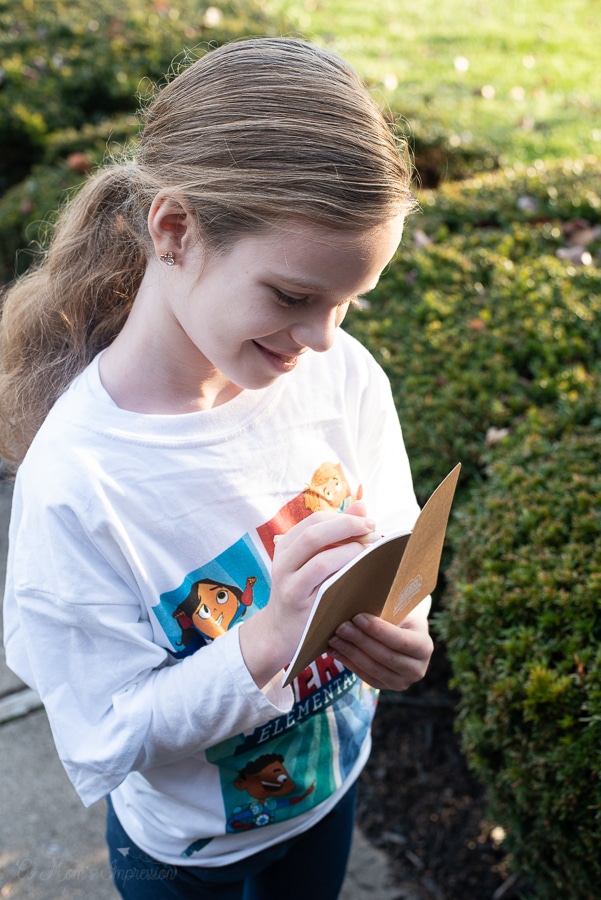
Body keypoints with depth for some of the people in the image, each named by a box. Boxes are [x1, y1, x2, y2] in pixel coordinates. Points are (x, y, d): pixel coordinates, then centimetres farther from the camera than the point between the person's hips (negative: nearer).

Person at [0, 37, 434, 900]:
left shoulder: (343, 375, -20)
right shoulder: (74, 483, -34)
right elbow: (103, 748, -24)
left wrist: (400, 629, -27)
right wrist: (266, 643, -39)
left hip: (333, 778, 4)